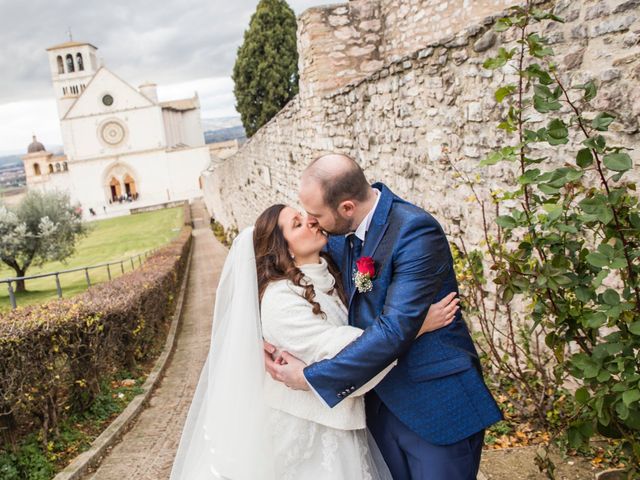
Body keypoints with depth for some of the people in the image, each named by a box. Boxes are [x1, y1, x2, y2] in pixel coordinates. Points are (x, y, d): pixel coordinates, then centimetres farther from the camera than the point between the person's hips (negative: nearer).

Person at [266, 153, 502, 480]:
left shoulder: (416, 231, -25)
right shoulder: (340, 232, -3)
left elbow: (394, 330, -30)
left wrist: (311, 376, -23)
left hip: (437, 404, -6)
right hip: (381, 401, 7)